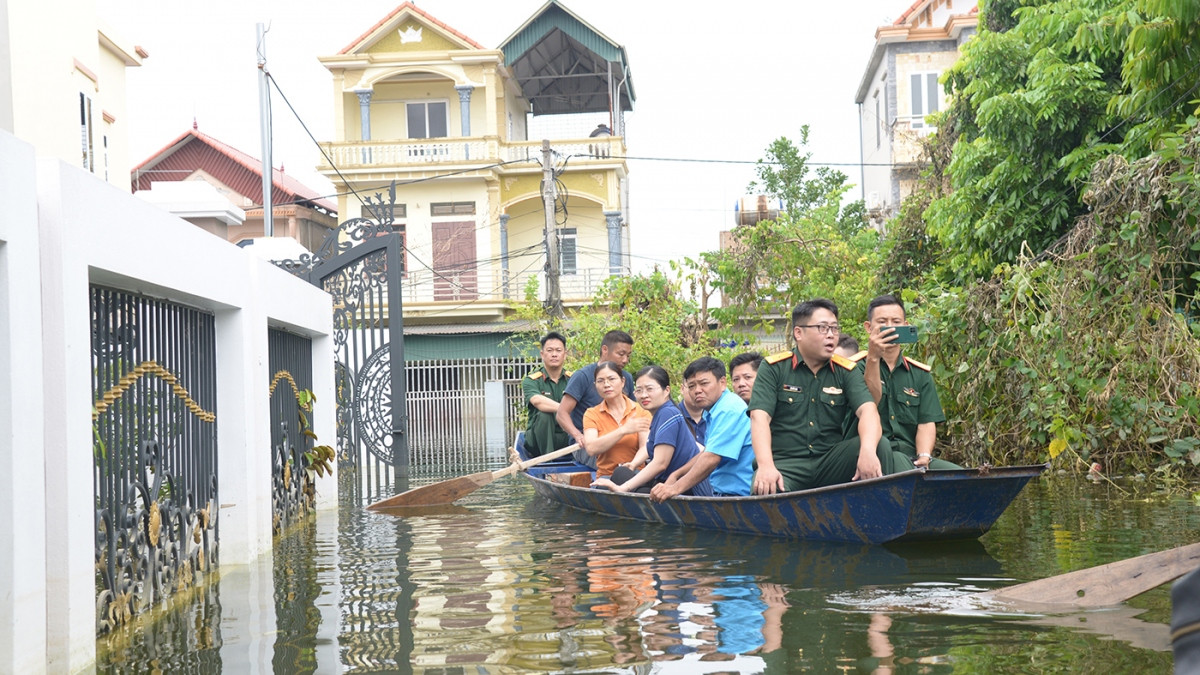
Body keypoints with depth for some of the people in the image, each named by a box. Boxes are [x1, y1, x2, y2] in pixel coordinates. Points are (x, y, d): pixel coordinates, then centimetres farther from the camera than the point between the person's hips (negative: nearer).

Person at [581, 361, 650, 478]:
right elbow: (591, 449, -10)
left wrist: (633, 465, -28)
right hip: (605, 476, 0)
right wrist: (624, 430, -17)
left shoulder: (641, 411, 6)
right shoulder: (591, 414, 8)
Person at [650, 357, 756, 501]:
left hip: (737, 493, -10)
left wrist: (676, 488, -26)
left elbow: (712, 458, -24)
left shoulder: (729, 410, -16)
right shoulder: (713, 412, 19)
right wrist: (676, 475, 21)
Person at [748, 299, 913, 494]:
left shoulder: (846, 371, 9)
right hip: (785, 463, -4)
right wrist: (766, 466, -28)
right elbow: (759, 417, -11)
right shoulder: (773, 368, 1)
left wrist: (868, 450, -30)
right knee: (765, 489, -38)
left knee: (880, 445, -18)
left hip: (831, 462, 4)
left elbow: (867, 410, -7)